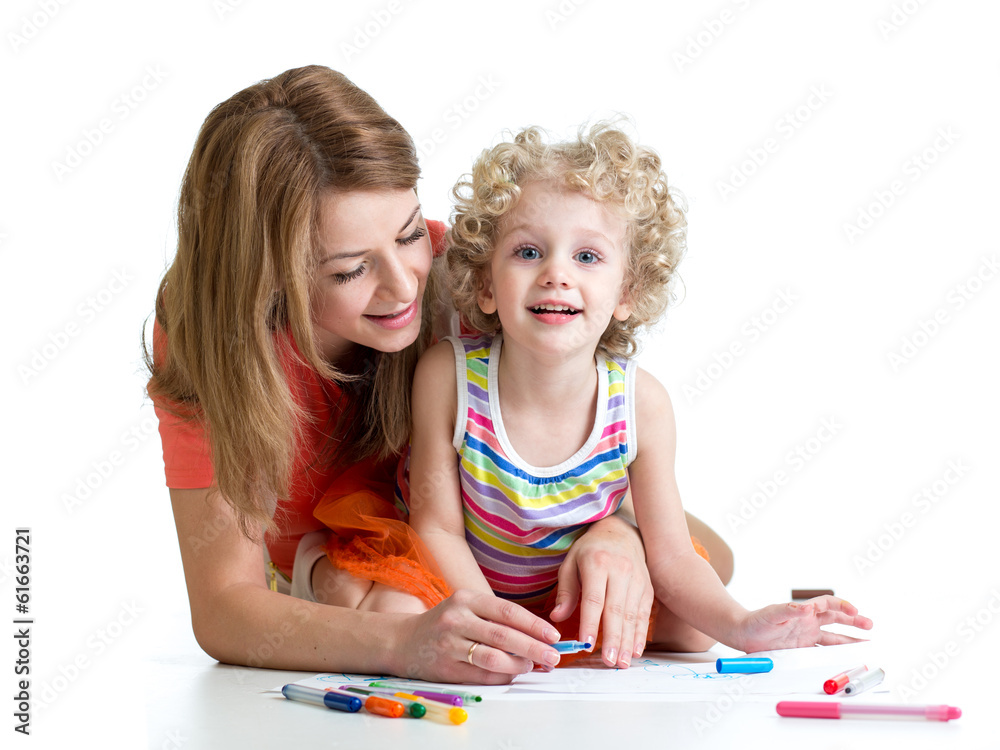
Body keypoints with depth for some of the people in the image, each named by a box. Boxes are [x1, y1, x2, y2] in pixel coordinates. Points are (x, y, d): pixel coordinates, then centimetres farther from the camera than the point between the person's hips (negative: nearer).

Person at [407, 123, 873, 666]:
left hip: (572, 593, 3)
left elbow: (672, 560, -18)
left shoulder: (642, 403, -23)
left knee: (690, 627, -14)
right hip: (461, 590, -2)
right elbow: (437, 525, -19)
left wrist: (738, 625, -37)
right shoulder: (447, 374, -27)